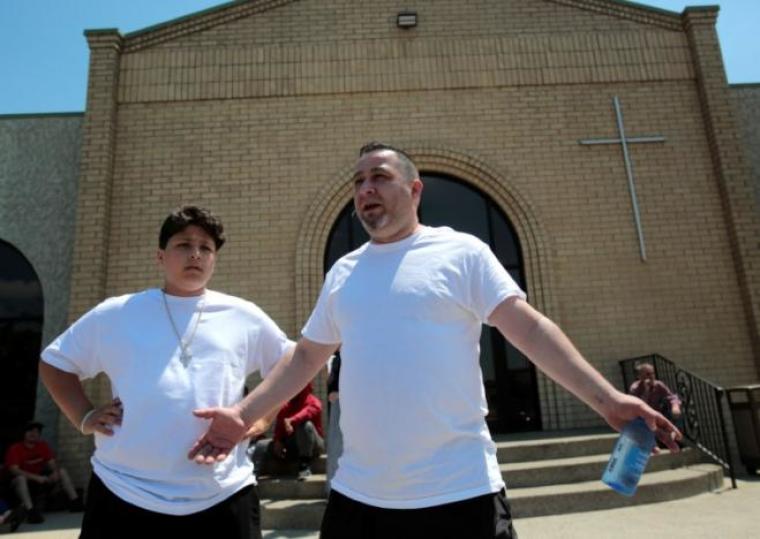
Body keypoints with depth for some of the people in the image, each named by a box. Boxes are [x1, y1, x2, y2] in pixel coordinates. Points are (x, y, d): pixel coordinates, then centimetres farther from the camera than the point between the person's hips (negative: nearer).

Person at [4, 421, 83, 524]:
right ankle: (31, 512, -41)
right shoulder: (15, 448, -16)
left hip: (40, 480, 5)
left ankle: (75, 502, -12)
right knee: (20, 478, -36)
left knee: (62, 470, -9)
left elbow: (52, 463, -1)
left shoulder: (43, 445, 0)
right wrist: (36, 478, -33)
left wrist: (56, 472, -25)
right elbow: (14, 470, -26)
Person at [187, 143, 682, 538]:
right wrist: (244, 414, 8)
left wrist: (606, 398, -19)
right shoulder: (342, 272, 10)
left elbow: (529, 328, -9)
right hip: (357, 494, 5)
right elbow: (307, 357, 15)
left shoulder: (461, 252, -3)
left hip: (458, 492, -4)